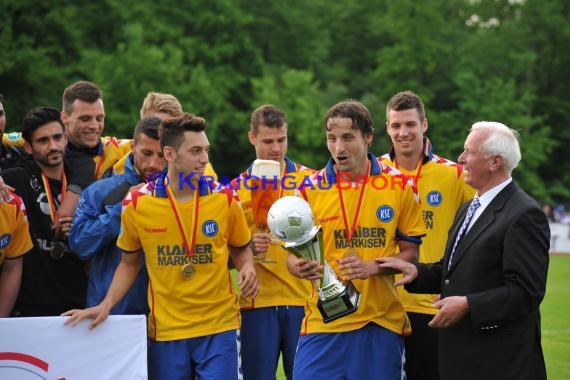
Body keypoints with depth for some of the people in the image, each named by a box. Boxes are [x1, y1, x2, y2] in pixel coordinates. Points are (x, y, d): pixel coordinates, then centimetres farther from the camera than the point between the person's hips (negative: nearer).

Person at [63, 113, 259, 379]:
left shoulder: (225, 198, -2)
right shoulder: (137, 203, -3)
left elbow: (240, 249, 13)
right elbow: (129, 262, 10)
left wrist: (247, 268, -9)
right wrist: (106, 305, -1)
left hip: (219, 327, 0)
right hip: (165, 330, 0)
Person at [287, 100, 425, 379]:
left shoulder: (400, 185, 1)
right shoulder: (311, 189, 1)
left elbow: (410, 252, 6)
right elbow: (294, 254, 6)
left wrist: (374, 267, -14)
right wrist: (300, 266, -18)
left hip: (381, 322, 0)